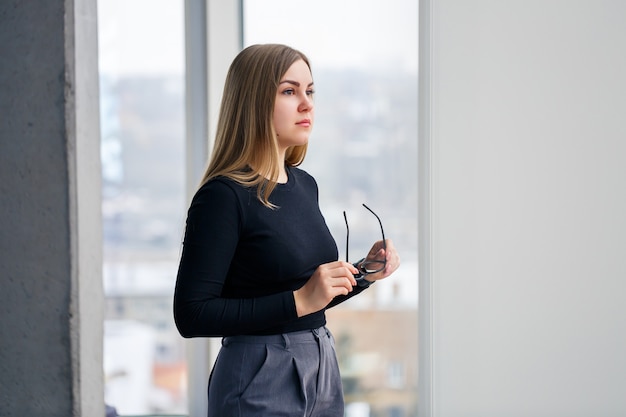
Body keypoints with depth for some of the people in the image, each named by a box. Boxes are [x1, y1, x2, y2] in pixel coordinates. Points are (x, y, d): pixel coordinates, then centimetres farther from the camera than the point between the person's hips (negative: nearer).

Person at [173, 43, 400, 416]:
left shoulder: (304, 185, 8)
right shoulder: (223, 196, -15)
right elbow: (192, 316, -20)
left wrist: (366, 273, 2)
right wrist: (299, 300, -22)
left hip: (323, 371, 7)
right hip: (260, 384, -7)